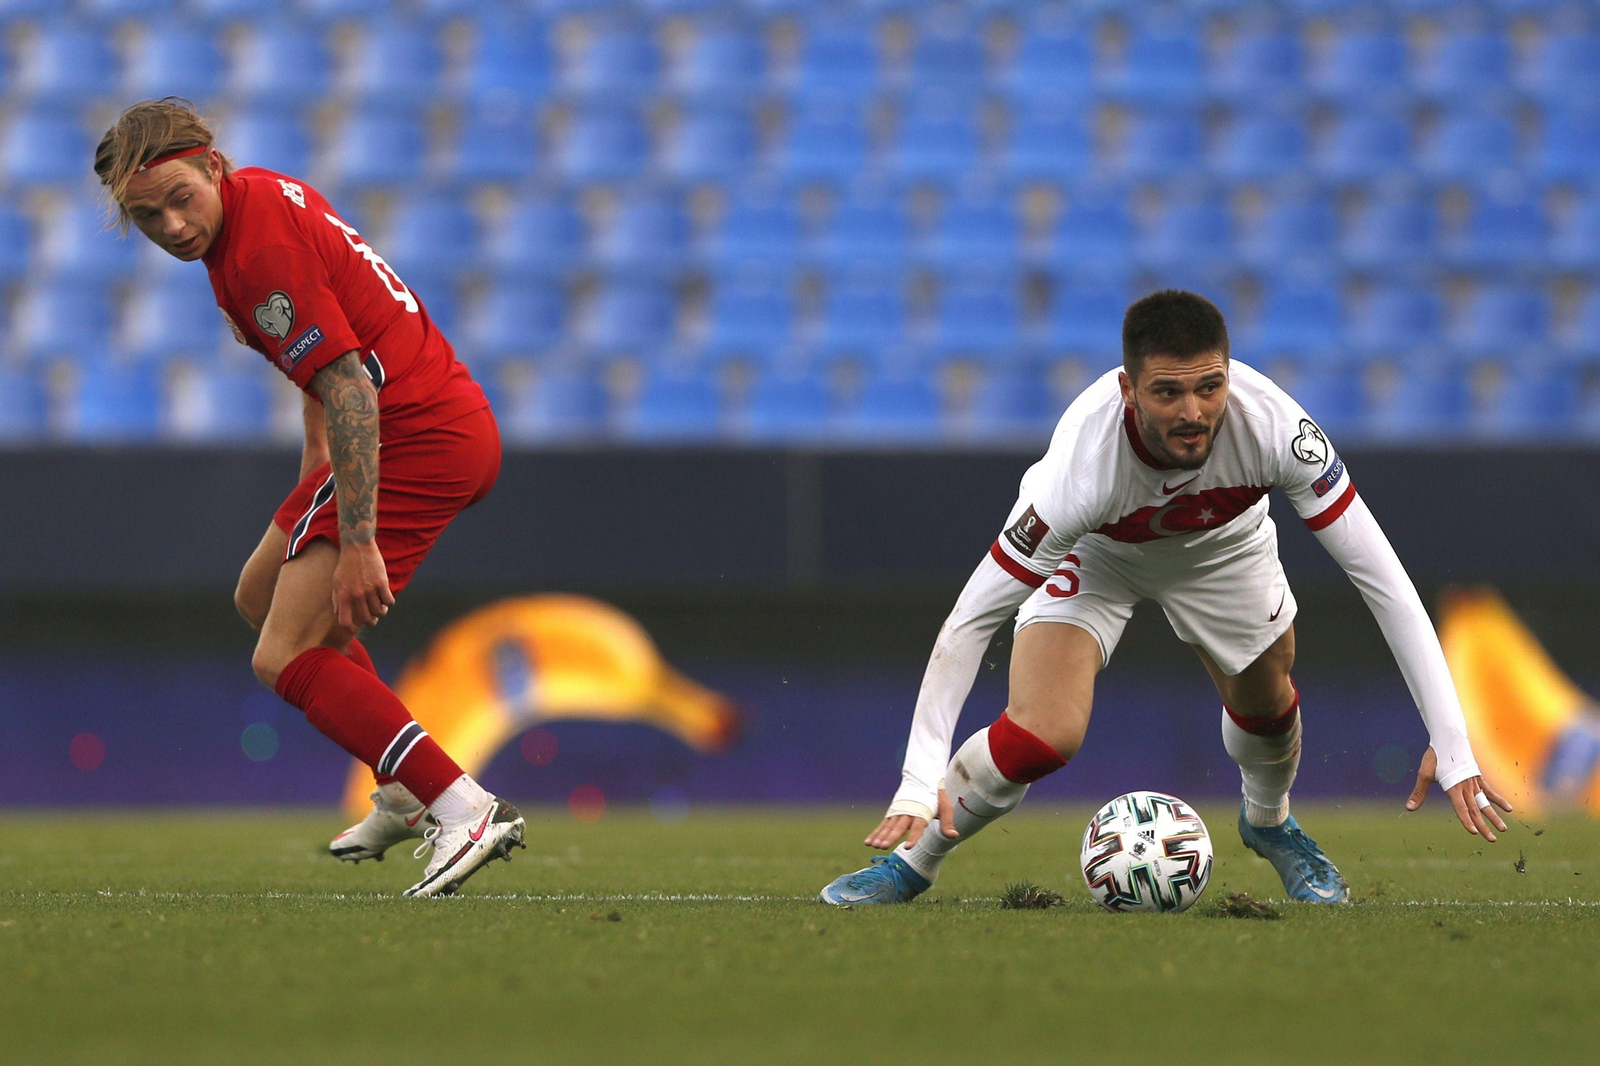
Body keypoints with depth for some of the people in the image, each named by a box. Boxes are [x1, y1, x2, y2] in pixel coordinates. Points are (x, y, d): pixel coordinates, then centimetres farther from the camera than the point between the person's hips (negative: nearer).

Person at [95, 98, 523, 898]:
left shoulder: (261, 248, -22)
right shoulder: (262, 191, 9)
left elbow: (346, 387, -28)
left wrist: (357, 541, -30)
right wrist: (316, 459, 26)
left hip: (414, 436, -10)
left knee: (285, 659, -12)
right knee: (261, 596, 26)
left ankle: (465, 810, -22)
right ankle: (403, 797, 31)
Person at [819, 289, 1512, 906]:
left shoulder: (1273, 426, -39)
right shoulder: (1083, 466, -43)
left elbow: (1382, 579, -33)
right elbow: (971, 620, -34)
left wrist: (1452, 745, -35)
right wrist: (920, 782, -39)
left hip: (1221, 545, 3)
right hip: (1092, 553, -3)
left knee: (1267, 706, 11)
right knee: (1044, 735, -21)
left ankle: (1268, 822, 48)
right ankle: (914, 861, 5)